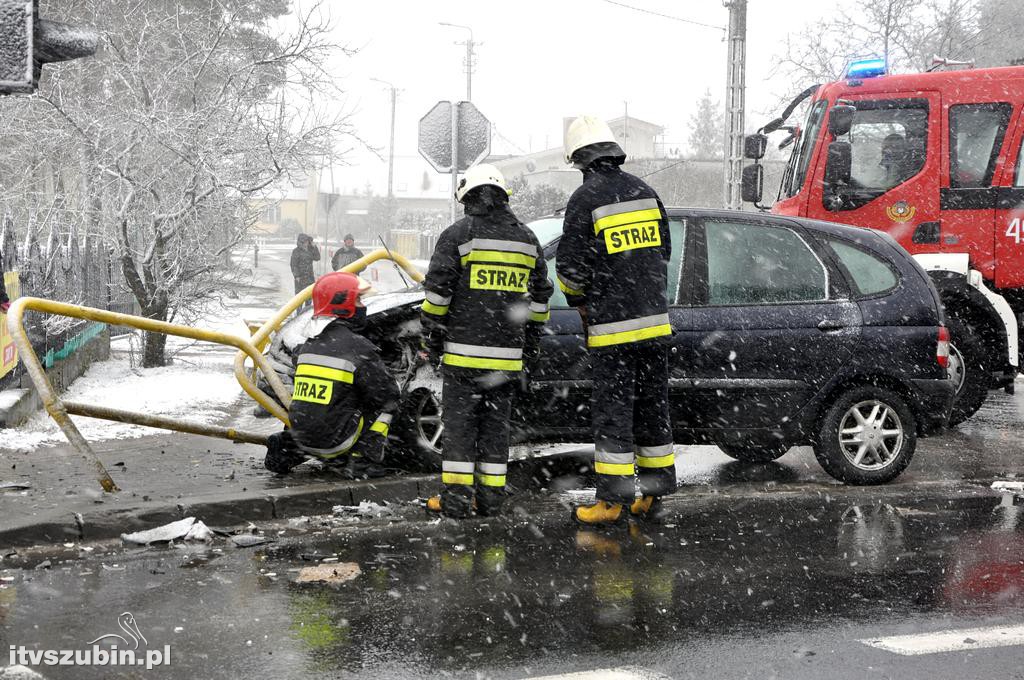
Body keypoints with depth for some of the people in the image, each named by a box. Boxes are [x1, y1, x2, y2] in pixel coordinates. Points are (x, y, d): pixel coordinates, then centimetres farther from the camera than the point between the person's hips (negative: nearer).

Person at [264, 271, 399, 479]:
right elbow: (389, 394, -7)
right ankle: (364, 460, 2)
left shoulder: (307, 347, 5)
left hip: (301, 437, 6)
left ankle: (287, 449, 22)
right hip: (334, 442, -6)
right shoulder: (359, 348, -13)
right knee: (385, 404, 8)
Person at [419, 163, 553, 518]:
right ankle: (491, 496, 12)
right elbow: (539, 297, 15)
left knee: (459, 421, 1)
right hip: (508, 354, 4)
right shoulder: (528, 240, 11)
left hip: (464, 351, -4)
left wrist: (431, 340, 1)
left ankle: (456, 497, 0)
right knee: (496, 423, 11)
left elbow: (437, 292, -8)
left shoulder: (458, 234, -5)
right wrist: (529, 346, 22)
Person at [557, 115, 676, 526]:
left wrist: (578, 300, 11)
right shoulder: (645, 192, 9)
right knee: (653, 405, 12)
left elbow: (570, 266, -9)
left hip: (612, 325, -6)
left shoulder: (586, 199, -10)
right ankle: (655, 493, 19)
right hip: (655, 319, 6)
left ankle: (614, 500, 1)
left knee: (612, 411, -1)